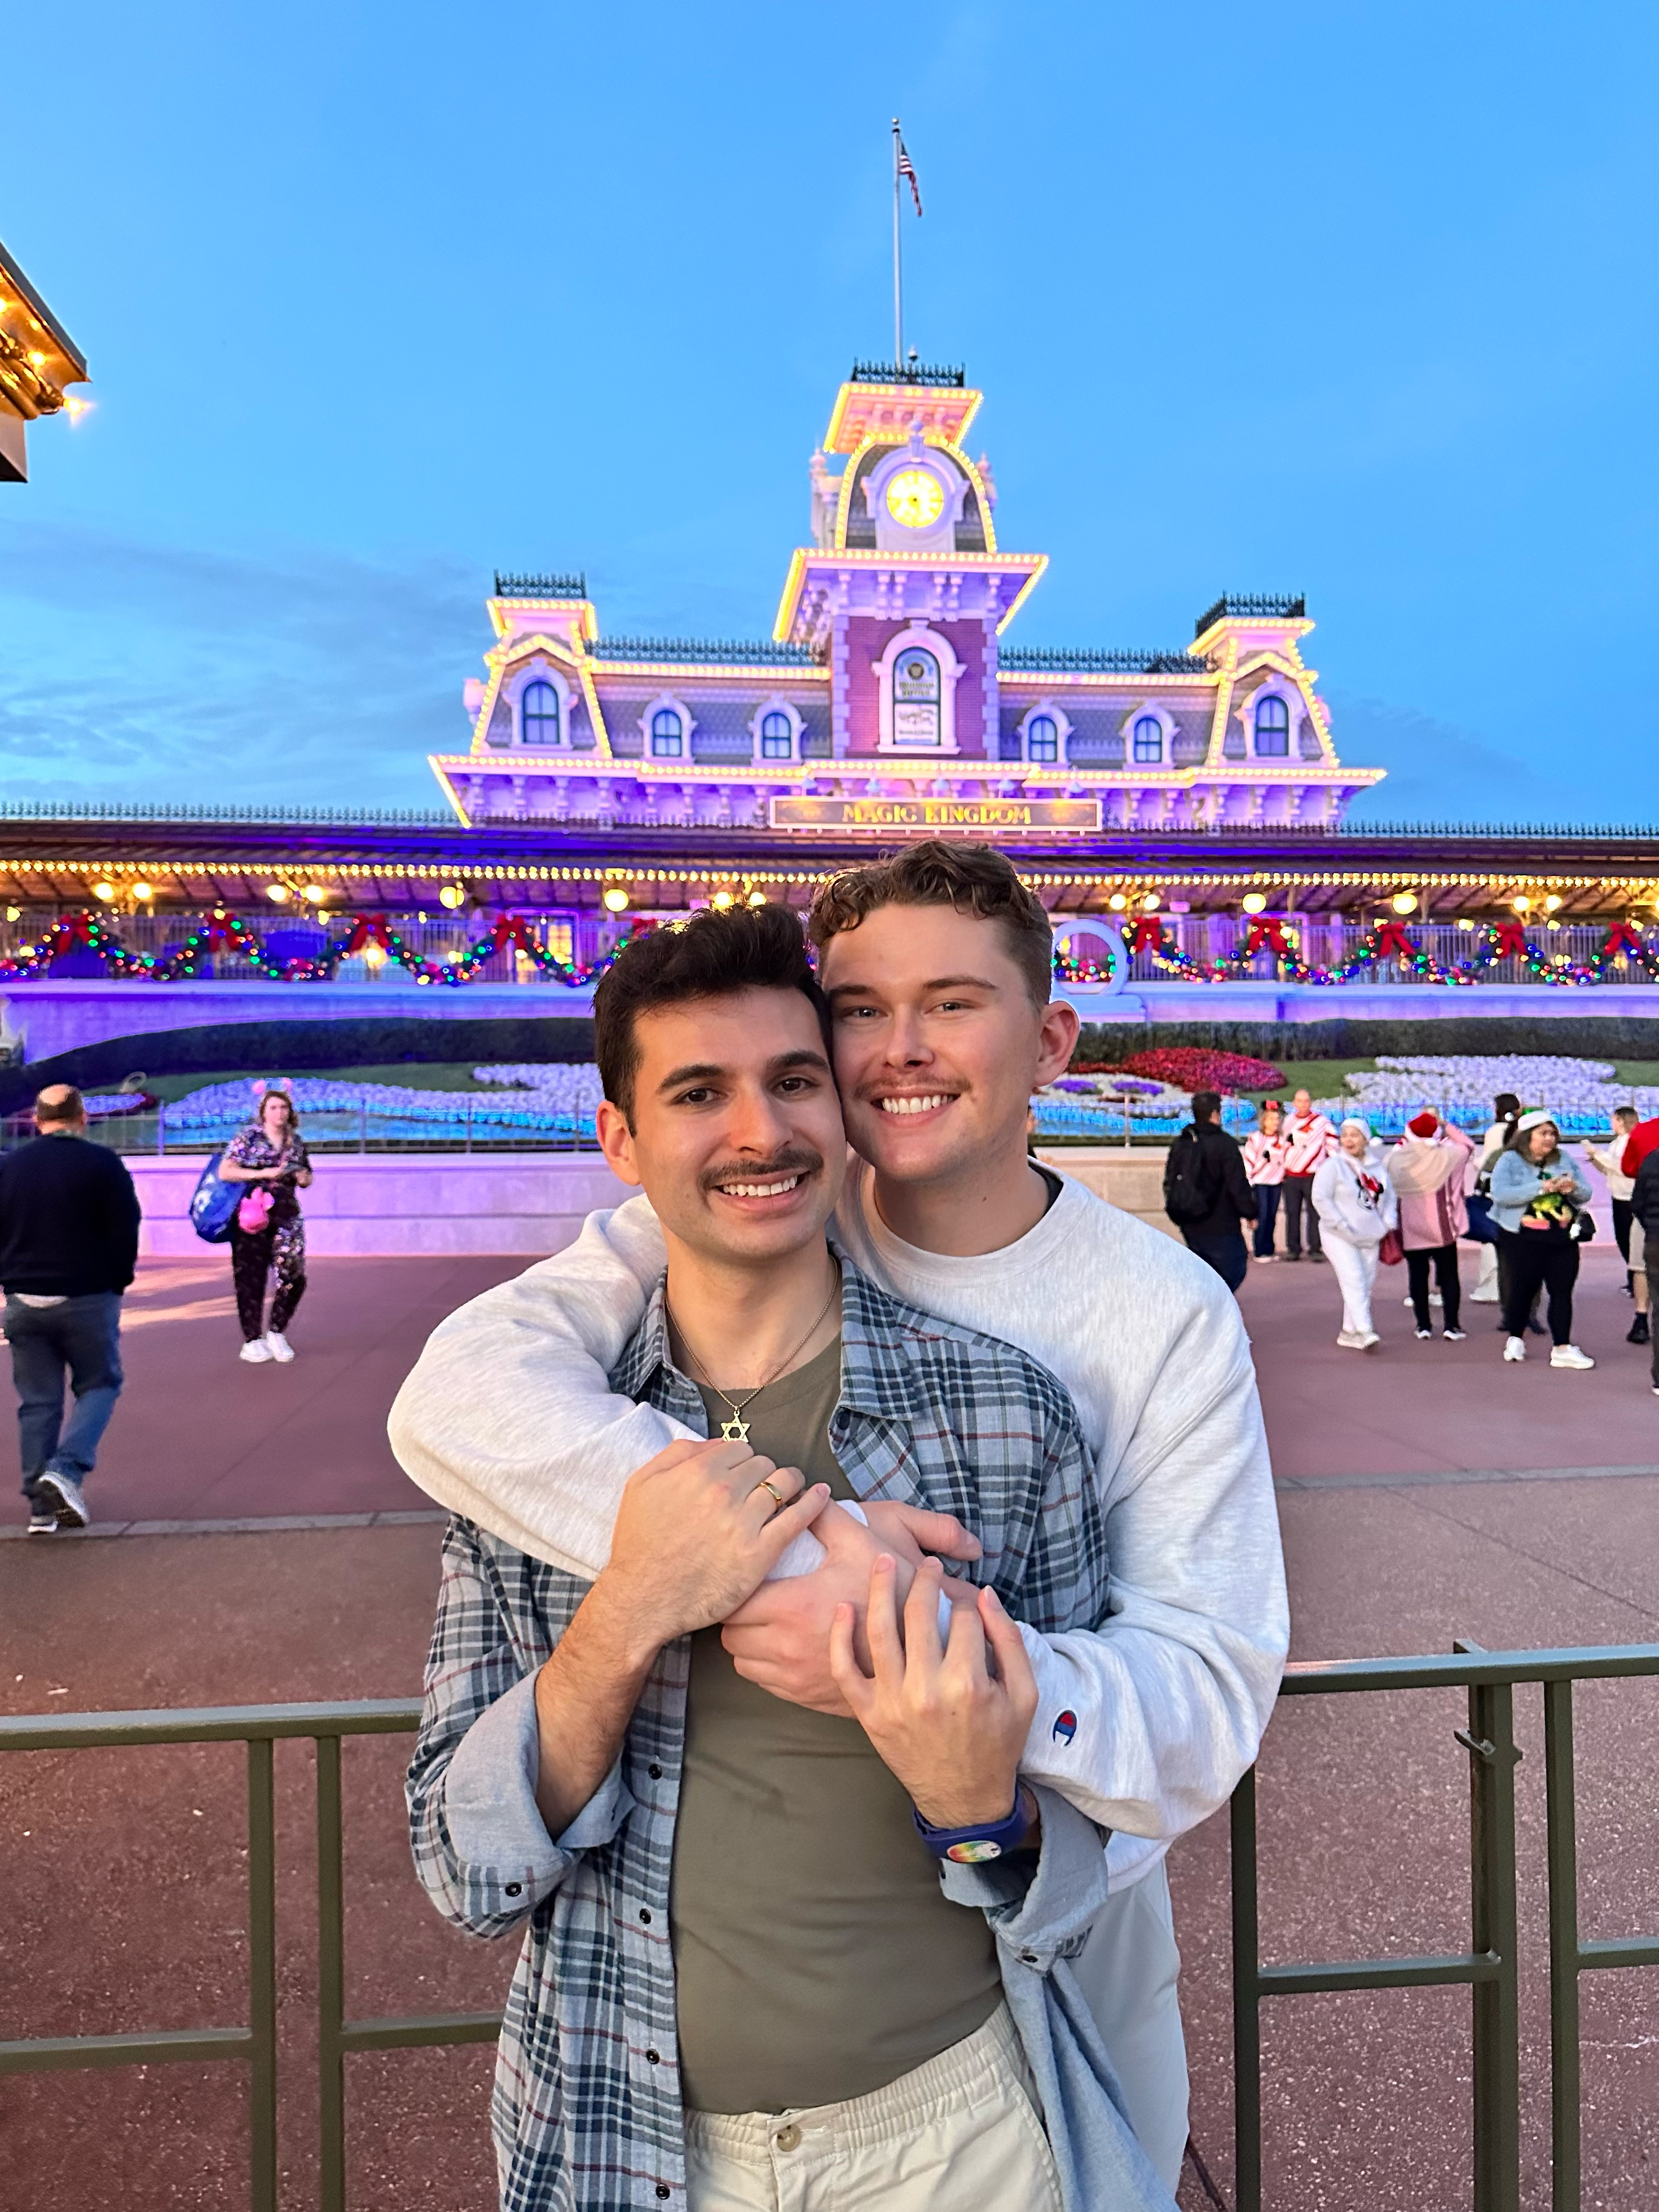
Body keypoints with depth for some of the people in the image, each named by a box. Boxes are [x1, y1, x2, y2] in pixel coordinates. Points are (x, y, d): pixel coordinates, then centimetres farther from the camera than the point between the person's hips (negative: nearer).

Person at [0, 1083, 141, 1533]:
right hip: (88, 1300, -4)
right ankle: (66, 1470, -9)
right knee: (99, 1386, 12)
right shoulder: (102, 1164, -9)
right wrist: (117, 1284, 5)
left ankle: (41, 1506, 10)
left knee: (37, 1402, 9)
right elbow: (125, 1234, -9)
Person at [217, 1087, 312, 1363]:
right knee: (251, 1279, 2)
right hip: (251, 1216, -4)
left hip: (286, 1217, 4)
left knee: (294, 1278, -2)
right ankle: (252, 1340, 13)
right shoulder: (248, 1137, -3)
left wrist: (304, 1179, -3)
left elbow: (306, 1177, 21)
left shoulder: (297, 1142, 10)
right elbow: (225, 1172, -11)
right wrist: (263, 1173, -19)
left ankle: (276, 1333, 17)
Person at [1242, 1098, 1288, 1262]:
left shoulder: (1282, 1139, 10)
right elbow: (1248, 1160, -4)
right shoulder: (1255, 1138, -3)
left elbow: (1285, 1158, 23)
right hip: (1260, 1182, -5)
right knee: (1262, 1216, -7)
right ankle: (1259, 1252, -2)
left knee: (1272, 1217, 5)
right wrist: (1248, 1181, -7)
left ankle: (1269, 1250, 12)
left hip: (1276, 1181, 5)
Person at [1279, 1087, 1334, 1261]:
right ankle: (1293, 1249, 10)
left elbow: (1333, 1143, 2)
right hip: (1291, 1177, 4)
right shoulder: (1289, 1121, 12)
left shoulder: (1321, 1122, -1)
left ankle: (1315, 1249, 4)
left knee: (1315, 1213, -2)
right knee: (1292, 1213, 4)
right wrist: (1283, 1171, 19)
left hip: (1313, 1176, -4)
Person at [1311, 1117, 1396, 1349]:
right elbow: (1320, 1197, -12)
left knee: (1366, 1284, 8)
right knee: (1354, 1282, -17)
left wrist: (1388, 1223, 7)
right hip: (1341, 1238, -6)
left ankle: (1349, 1332, 18)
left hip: (1370, 1238, 6)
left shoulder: (1376, 1167, 11)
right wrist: (1341, 1225, -16)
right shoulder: (1333, 1165, -7)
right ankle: (1365, 1331, -22)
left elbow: (1389, 1197, 22)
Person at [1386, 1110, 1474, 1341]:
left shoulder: (1396, 1159, -7)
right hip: (1442, 1227, -1)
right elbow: (1468, 1145, 6)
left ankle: (1424, 1325, 12)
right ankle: (1451, 1326, 6)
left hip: (1410, 1229, 2)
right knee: (1449, 1276, 8)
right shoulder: (1445, 1156, -12)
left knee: (1418, 1276, 10)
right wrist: (1445, 1125, 10)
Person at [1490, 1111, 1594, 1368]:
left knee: (1563, 1291, 1)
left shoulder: (1564, 1159, 10)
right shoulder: (1510, 1160, -5)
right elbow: (1500, 1194, -20)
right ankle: (1515, 1340, 25)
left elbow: (1586, 1195, 11)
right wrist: (1542, 1187, -23)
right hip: (1524, 1239, -4)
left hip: (1563, 1239, 4)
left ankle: (1562, 1348, 4)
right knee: (1522, 1288, 4)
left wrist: (1573, 1189, -13)